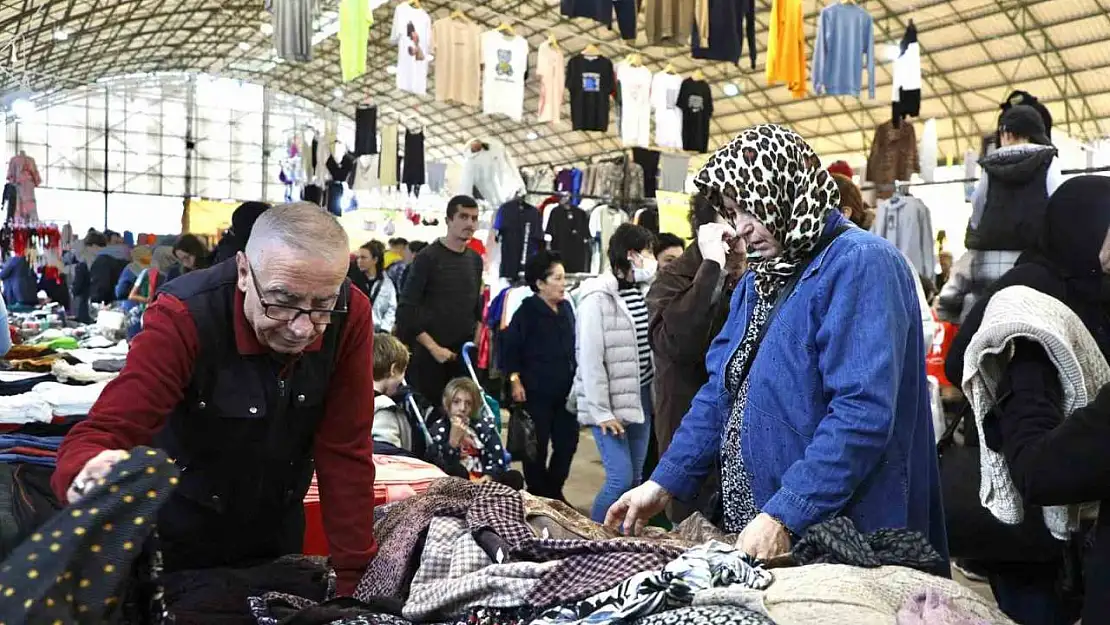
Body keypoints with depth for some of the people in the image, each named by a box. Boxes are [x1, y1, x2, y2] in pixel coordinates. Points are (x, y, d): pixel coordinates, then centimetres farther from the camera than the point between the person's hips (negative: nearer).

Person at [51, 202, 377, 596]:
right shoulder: (183, 317, -29)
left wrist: (351, 576, -18)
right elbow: (104, 432, -32)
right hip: (183, 532, -2)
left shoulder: (350, 315, -22)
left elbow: (345, 451, -18)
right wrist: (92, 475, -56)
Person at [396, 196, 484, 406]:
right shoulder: (428, 258, -7)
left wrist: (475, 341, 6)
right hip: (429, 353, -5)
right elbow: (407, 309, -10)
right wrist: (433, 347, -14)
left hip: (465, 353, 5)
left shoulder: (475, 260, 10)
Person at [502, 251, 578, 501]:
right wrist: (515, 381, -14)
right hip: (536, 392, -6)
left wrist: (575, 381, 14)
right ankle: (537, 496, 20)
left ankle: (554, 492, 26)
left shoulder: (566, 307, 7)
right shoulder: (527, 311, -9)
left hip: (565, 391, 6)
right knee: (537, 447, 4)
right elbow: (510, 349, -10)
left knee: (568, 442, 8)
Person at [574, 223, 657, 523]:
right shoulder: (597, 297, -13)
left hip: (641, 396, 7)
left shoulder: (644, 292, 9)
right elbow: (590, 358, -15)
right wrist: (601, 411, -17)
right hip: (610, 401, -7)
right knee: (621, 478, -10)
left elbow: (652, 346, 12)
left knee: (636, 478, 10)